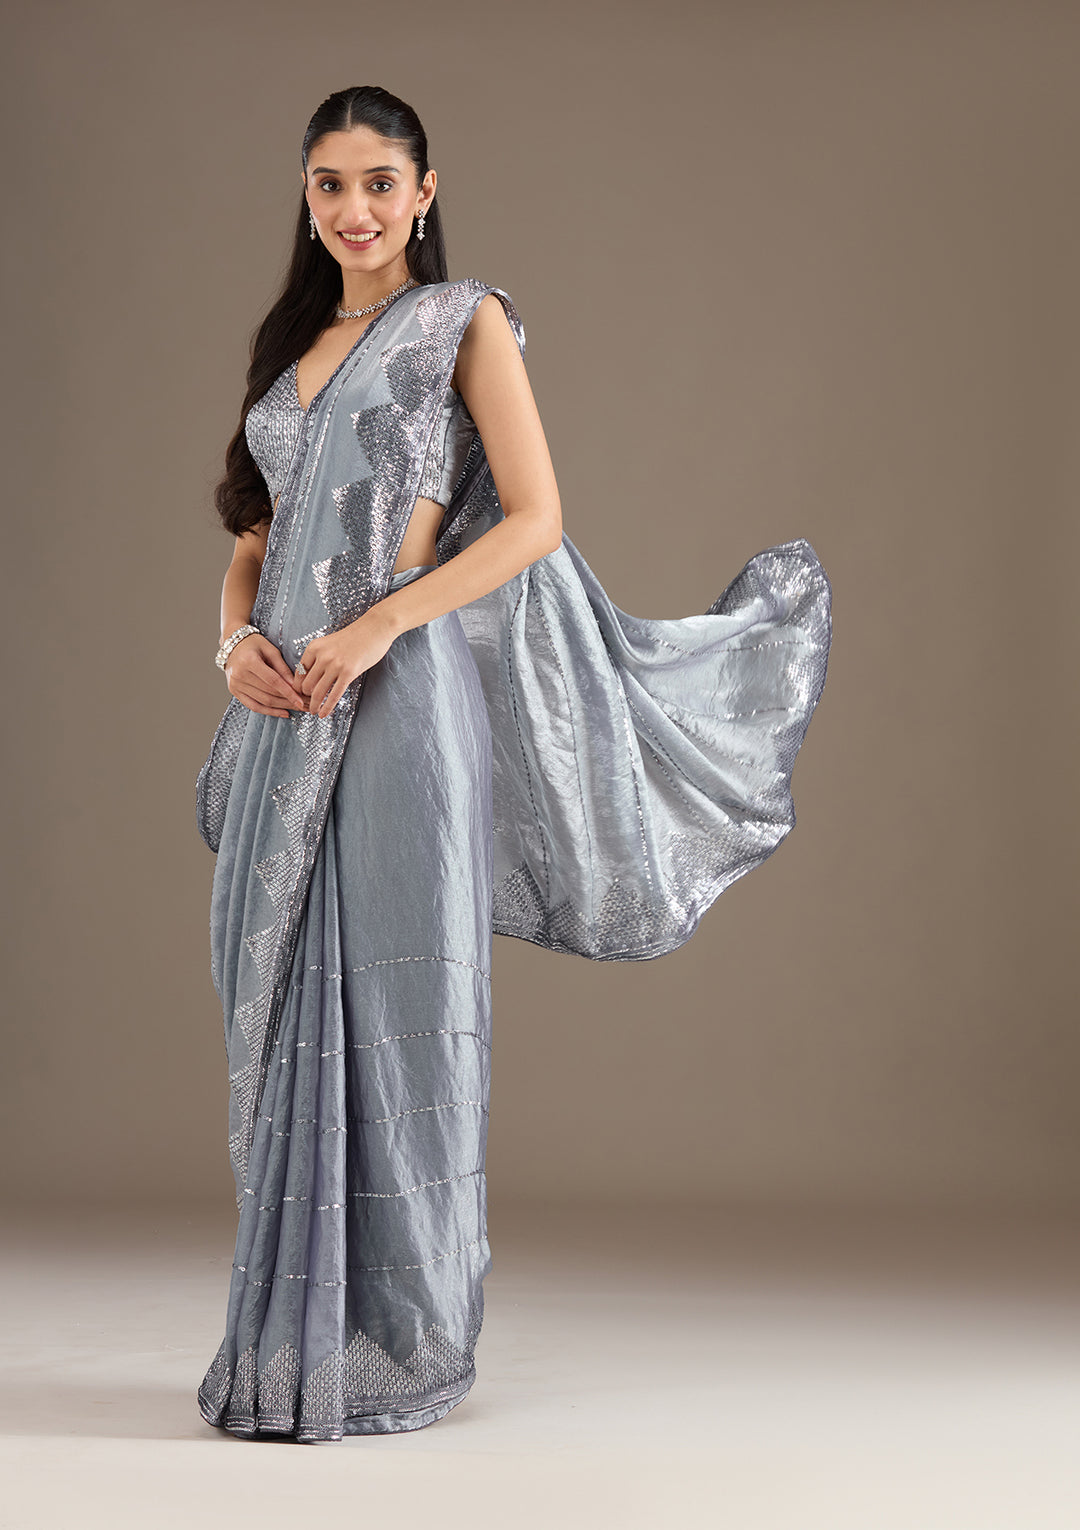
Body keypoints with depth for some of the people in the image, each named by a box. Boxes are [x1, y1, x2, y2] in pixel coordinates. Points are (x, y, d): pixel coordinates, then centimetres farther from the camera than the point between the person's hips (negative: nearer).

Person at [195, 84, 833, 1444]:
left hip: (399, 699, -6)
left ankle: (395, 1344, 6)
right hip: (286, 716, 6)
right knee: (284, 1014, 8)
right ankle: (290, 1337, 19)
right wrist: (237, 639, -3)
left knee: (395, 1011, -4)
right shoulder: (292, 346, 20)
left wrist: (378, 624, -17)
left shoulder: (465, 320, 2)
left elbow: (534, 521, -7)